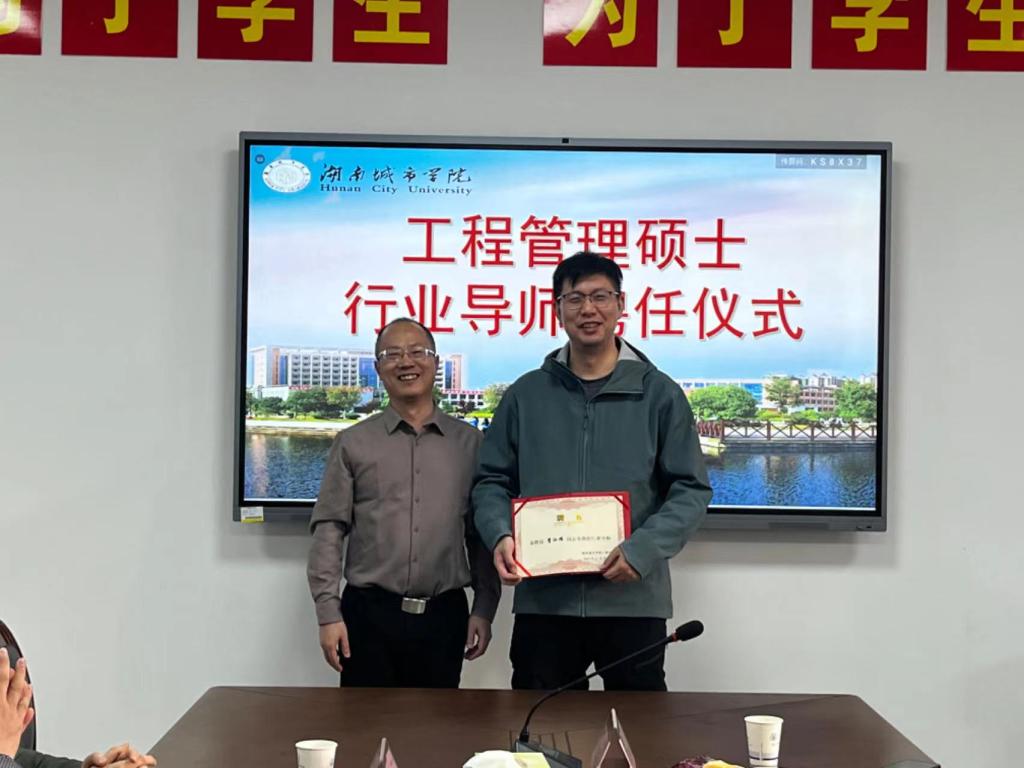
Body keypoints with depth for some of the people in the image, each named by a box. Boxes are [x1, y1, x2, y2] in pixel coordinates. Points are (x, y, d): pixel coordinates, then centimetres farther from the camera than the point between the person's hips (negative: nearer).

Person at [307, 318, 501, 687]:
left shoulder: (469, 443, 8)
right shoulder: (354, 443, 5)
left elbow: (483, 533, 9)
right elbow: (328, 530, 1)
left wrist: (484, 609, 3)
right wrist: (328, 612, -5)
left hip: (444, 615, 1)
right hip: (369, 613, -1)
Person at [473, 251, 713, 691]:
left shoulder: (659, 394, 2)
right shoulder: (526, 395, 7)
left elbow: (691, 490, 1)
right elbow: (492, 481, 10)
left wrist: (643, 550, -15)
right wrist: (500, 535, -11)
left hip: (633, 599, -1)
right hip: (542, 599, 1)